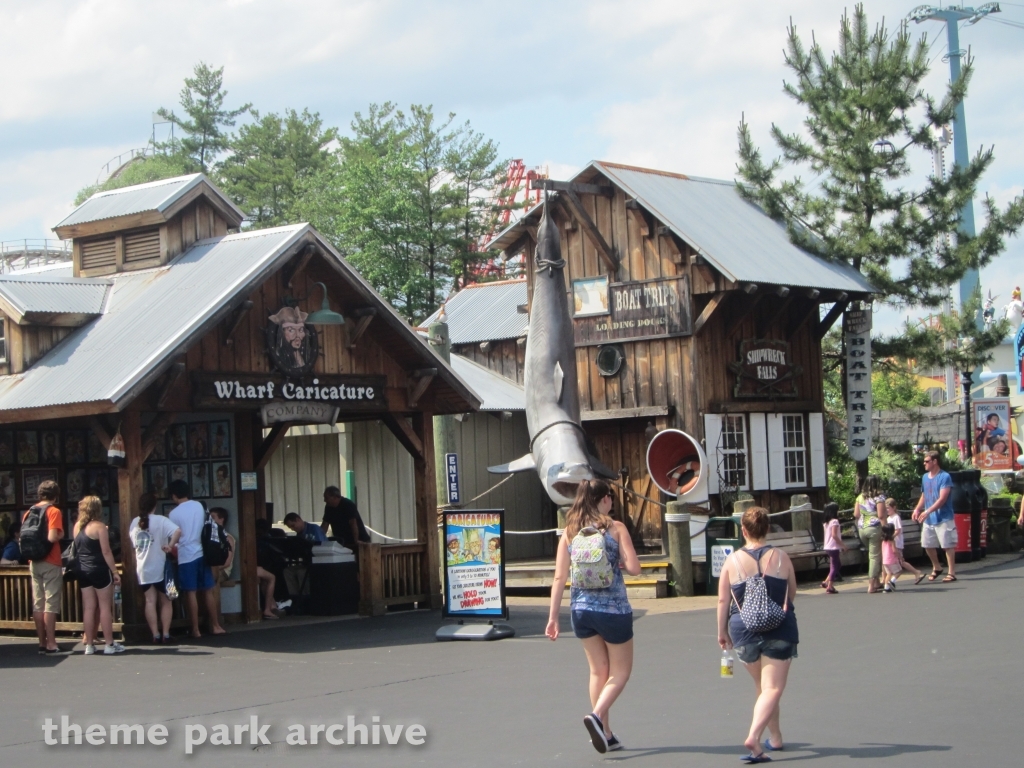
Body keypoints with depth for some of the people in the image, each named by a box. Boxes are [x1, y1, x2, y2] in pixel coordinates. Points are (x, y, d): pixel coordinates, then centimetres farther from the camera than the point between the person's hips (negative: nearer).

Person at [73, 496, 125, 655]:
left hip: (82, 570, 6)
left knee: (89, 608, 7)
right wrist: (115, 571, -9)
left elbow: (77, 549, 15)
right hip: (99, 570, -6)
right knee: (105, 607, 1)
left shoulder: (77, 526, 7)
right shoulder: (99, 526, -11)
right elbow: (106, 552, -12)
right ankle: (109, 644, 3)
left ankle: (89, 645, 8)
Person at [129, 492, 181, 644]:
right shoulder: (160, 520, -11)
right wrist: (170, 546, -19)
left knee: (150, 601, 6)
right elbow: (177, 531, -27)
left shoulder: (135, 523, 5)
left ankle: (155, 634, 1)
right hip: (159, 567, -3)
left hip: (143, 569, 3)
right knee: (165, 601, 7)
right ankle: (166, 633, 3)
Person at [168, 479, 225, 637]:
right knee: (208, 590, 10)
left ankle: (196, 629, 0)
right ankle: (215, 626, 13)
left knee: (191, 593, 0)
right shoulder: (199, 506, 5)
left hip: (186, 556, -4)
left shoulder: (174, 514, -8)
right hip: (202, 553, 4)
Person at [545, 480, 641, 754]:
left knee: (598, 670, 16)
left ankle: (606, 733, 17)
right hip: (613, 608, -4)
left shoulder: (569, 533, 3)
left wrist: (553, 616, 2)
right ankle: (597, 715, -13)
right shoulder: (616, 528, -7)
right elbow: (634, 567, -14)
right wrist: (617, 563, 9)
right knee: (621, 670, 10)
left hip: (581, 609, 4)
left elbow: (559, 577, 0)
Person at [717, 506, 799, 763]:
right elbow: (792, 593, 8)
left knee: (762, 686, 20)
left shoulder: (732, 561, -4)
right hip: (779, 630, -2)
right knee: (773, 688, -4)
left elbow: (723, 600, -2)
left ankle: (775, 737, 30)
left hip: (743, 631, 2)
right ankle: (753, 737, -22)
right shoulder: (780, 557, -4)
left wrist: (722, 631, 10)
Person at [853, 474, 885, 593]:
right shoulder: (878, 498, -7)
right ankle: (871, 585, -4)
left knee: (872, 555, 19)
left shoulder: (860, 497, 10)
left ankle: (876, 582, 20)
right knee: (875, 556, -1)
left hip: (862, 529, 6)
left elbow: (856, 514, 9)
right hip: (874, 528, -6)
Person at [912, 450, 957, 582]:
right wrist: (917, 509, 1)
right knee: (928, 545, 13)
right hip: (928, 520, 8)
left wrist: (928, 511, -27)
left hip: (943, 518, -8)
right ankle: (936, 568, 32)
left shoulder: (945, 477, -13)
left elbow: (942, 499, -19)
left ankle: (952, 573, 2)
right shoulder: (925, 477, 11)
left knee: (948, 545, -3)